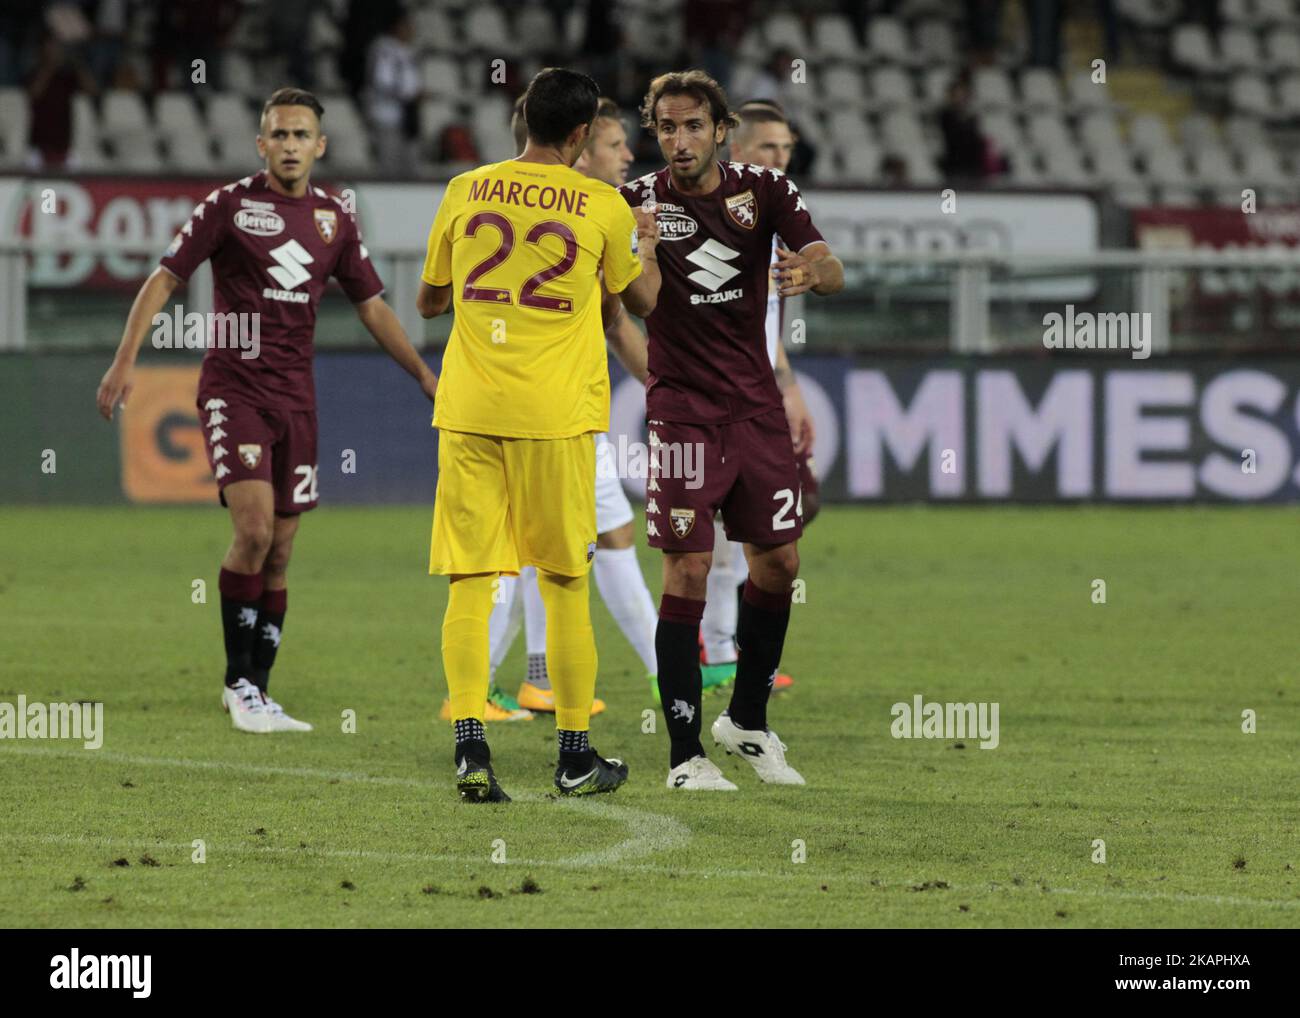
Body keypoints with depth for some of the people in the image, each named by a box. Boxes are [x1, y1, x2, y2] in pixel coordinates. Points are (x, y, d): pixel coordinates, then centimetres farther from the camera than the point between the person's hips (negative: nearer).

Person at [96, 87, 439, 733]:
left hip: (295, 399, 5)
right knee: (254, 529, -19)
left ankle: (256, 695, 12)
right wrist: (125, 360, -13)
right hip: (233, 389, -5)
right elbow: (165, 278, -4)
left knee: (278, 552, 4)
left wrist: (425, 376, 13)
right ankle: (238, 682, -6)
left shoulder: (334, 219, 9)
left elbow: (371, 306, 18)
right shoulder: (230, 205, -4)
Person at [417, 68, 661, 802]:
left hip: (467, 411, 2)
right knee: (566, 585, 8)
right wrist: (647, 245, 32)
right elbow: (643, 300, 14)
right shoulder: (600, 206, -2)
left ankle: (470, 746, -10)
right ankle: (577, 756, 13)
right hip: (555, 413, -2)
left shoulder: (465, 193, 5)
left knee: (471, 583, 2)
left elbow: (429, 302, 17)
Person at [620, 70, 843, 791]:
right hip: (682, 411, -4)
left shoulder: (764, 190, 0)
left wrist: (814, 270, -31)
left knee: (778, 562, 8)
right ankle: (685, 753, -3)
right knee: (688, 571, -9)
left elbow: (833, 273, -7)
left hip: (755, 404, 4)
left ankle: (747, 720, 27)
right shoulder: (639, 201, -7)